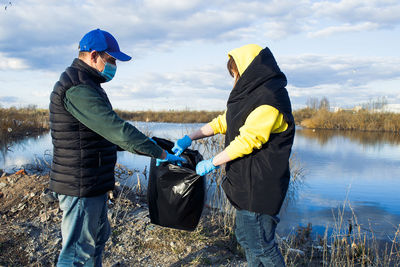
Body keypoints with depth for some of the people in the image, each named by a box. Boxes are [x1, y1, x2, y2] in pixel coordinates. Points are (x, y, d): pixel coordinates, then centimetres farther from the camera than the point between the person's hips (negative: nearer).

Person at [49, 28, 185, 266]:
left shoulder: (86, 85, 15)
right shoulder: (77, 88, -21)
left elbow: (102, 133, 20)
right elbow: (116, 129, -28)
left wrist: (143, 144, 15)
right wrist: (162, 154, -22)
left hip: (93, 183, 11)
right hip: (81, 186, -11)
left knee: (99, 237, 24)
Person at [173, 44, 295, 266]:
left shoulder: (269, 99, -18)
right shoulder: (251, 95, 15)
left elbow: (247, 141, -23)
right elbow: (222, 122, 19)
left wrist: (212, 163, -15)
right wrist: (189, 139, 12)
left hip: (260, 185, -10)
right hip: (245, 182, 10)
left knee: (261, 244, -1)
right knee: (246, 237, 19)